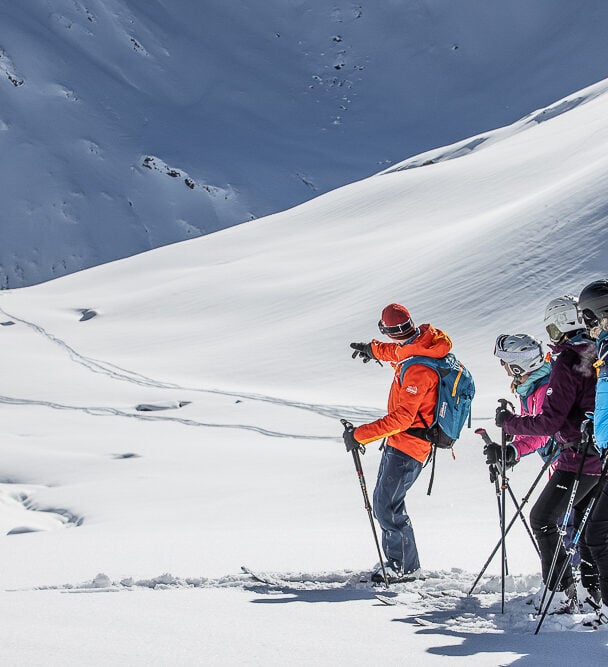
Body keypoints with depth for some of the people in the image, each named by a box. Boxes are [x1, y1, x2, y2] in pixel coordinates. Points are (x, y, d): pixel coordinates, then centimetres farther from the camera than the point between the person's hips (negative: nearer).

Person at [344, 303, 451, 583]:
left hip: (406, 447, -10)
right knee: (384, 503, 16)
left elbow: (401, 418, -29)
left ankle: (406, 568, 7)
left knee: (387, 508, -5)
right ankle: (395, 562, 25)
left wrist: (360, 435, -26)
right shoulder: (422, 344, 1)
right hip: (400, 443, 10)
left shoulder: (419, 370, -28)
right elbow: (399, 352, 28)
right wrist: (373, 349, 45)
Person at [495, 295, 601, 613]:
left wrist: (509, 421, -6)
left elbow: (549, 422, -19)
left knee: (543, 518, 1)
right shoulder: (596, 355, 6)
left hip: (580, 460, -8)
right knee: (584, 520, 22)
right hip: (600, 456, 8)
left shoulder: (567, 364, -17)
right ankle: (595, 588, 23)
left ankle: (563, 595, -4)